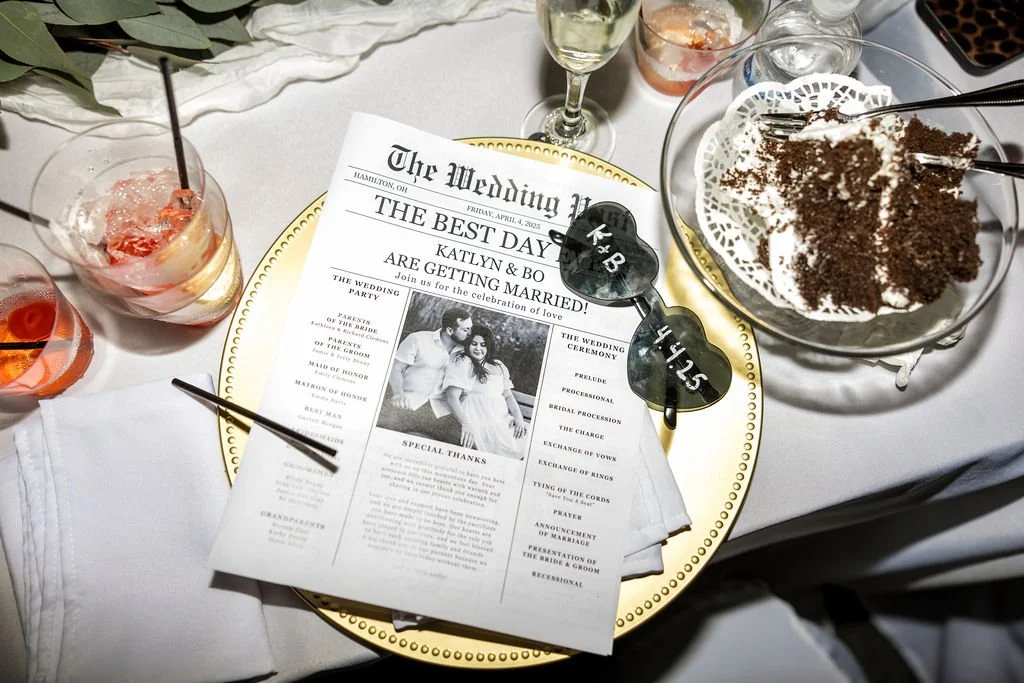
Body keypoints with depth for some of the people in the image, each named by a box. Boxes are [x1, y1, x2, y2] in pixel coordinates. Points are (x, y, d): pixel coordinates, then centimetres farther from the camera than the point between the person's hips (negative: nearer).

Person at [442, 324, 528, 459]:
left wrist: (518, 417, -1)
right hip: (479, 424, -6)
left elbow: (508, 395, 19)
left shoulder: (498, 366, 22)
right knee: (514, 448, -28)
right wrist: (466, 424, -22)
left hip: (505, 422, 6)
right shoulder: (461, 362, 2)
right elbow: (452, 398, -8)